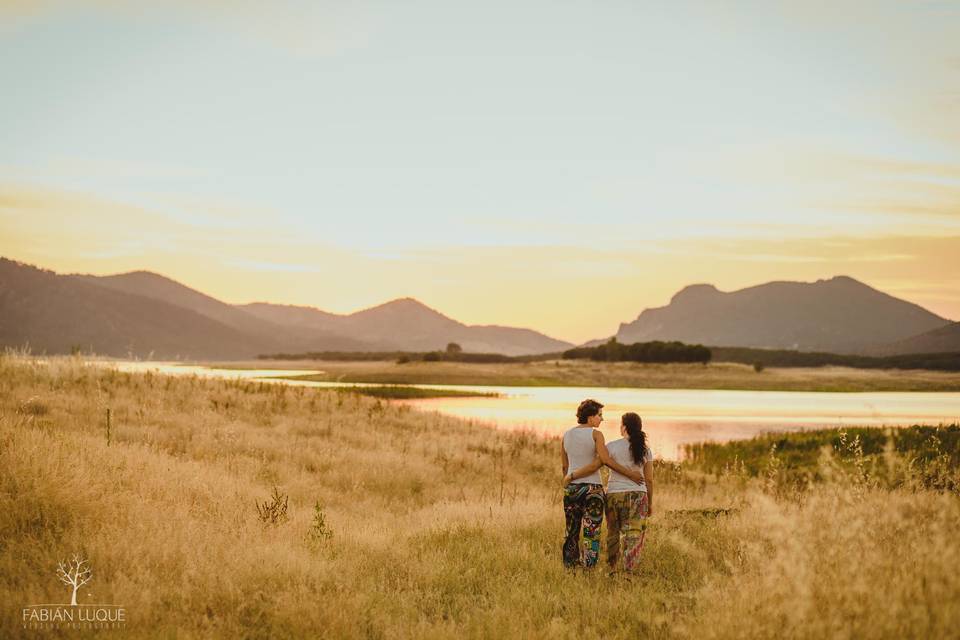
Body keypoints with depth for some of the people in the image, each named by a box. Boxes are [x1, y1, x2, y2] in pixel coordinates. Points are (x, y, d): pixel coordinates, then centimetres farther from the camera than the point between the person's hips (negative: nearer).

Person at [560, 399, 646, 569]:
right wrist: (629, 473, -15)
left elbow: (565, 467, 9)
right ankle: (589, 569, -5)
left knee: (571, 531, 14)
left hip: (572, 488, 5)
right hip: (593, 489, -5)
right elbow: (606, 460, -20)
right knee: (592, 533, -1)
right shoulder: (596, 434, -10)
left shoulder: (566, 436, 5)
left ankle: (569, 567, 17)